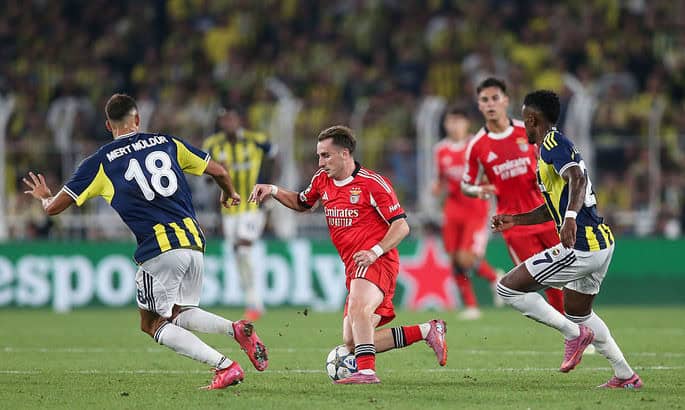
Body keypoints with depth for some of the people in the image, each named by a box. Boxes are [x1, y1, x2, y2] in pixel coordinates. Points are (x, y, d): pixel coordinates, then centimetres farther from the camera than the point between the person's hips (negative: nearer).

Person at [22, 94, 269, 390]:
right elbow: (218, 171, 19)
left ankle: (225, 366, -10)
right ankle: (236, 328, -5)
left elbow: (54, 207, 8)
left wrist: (44, 197, 33)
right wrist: (229, 194, 43)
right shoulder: (166, 143, 14)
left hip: (159, 247, -5)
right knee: (179, 314, 23)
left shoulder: (101, 162, 4)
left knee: (152, 324, 7)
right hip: (194, 241, 5)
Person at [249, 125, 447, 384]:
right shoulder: (322, 180, 13)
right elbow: (302, 203, 34)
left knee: (358, 308, -37)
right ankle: (427, 331, 10)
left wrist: (375, 251, -23)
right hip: (353, 268, 9)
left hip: (376, 263, -9)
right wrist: (273, 191, 16)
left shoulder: (373, 184, -8)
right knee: (352, 342, 2)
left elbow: (401, 226, -9)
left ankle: (366, 371, -42)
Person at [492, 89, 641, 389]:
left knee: (508, 288, -5)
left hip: (580, 247, -11)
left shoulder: (552, 143, -10)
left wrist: (571, 217, -43)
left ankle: (573, 333, -3)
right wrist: (515, 220, 28)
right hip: (601, 243, 11)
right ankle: (626, 377, 28)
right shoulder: (556, 145, 21)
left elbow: (578, 178, -29)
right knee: (579, 313, 28)